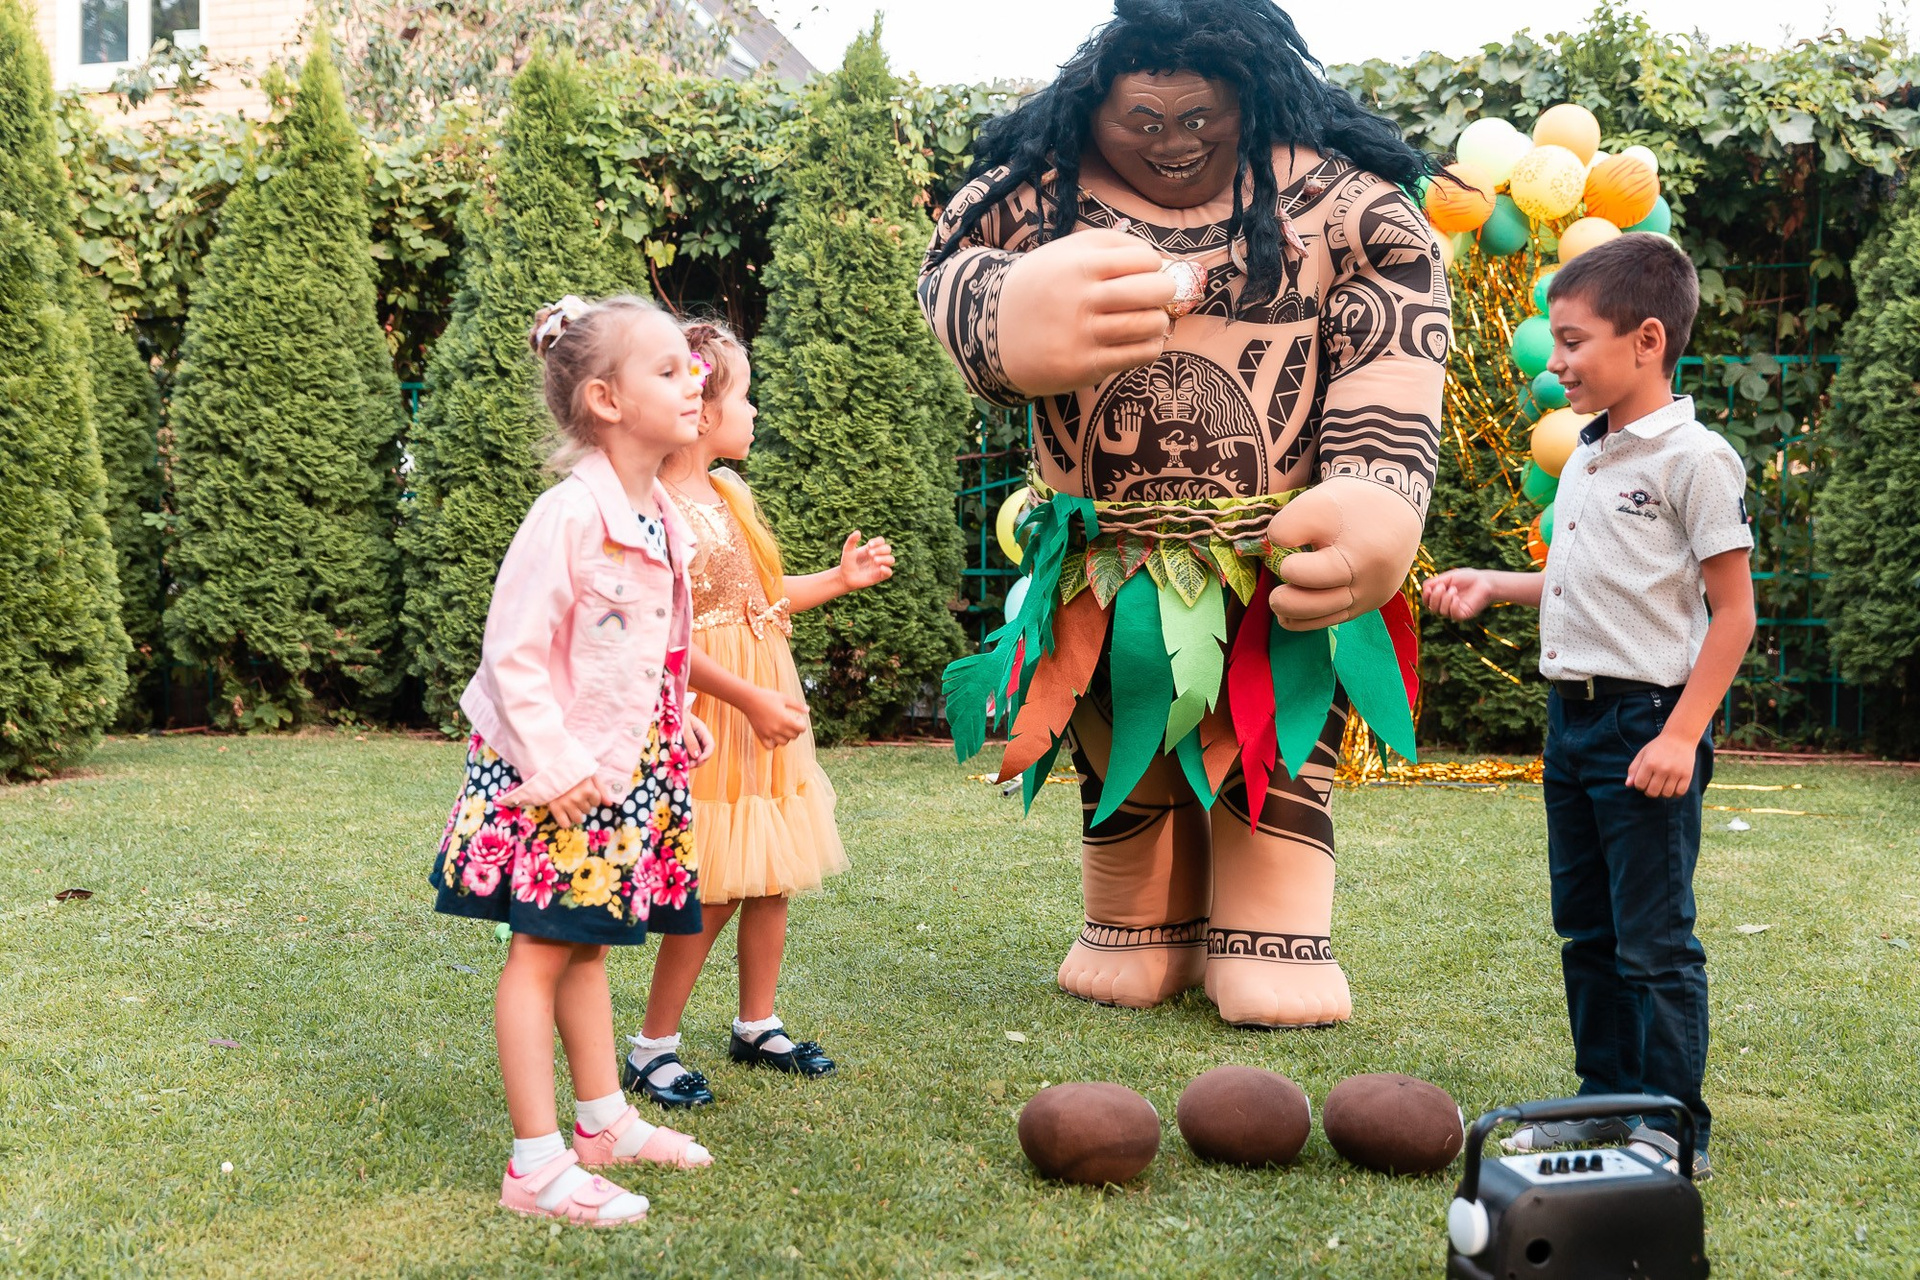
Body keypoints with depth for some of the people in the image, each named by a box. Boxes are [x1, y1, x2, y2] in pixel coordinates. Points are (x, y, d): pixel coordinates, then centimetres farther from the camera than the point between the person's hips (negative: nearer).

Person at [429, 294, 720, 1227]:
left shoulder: (665, 521, 6)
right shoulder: (568, 515, -20)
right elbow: (512, 653, -20)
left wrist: (678, 726, 11)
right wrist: (555, 766, -22)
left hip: (626, 769, 8)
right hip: (552, 774, -8)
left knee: (587, 945, 19)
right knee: (542, 950, -1)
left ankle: (603, 1122, 31)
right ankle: (536, 1167, 5)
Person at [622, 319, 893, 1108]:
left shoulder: (730, 494, 12)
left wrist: (839, 580, 18)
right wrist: (749, 699, -24)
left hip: (764, 705, 9)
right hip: (706, 715, -9)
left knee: (771, 880, 12)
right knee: (714, 892, -7)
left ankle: (757, 1026, 27)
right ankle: (654, 1047, 8)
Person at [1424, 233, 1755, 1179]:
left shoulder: (1694, 457, -12)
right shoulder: (1585, 459, 13)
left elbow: (1732, 610, -13)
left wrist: (1680, 735, -19)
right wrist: (1490, 587, 14)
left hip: (1648, 720, -8)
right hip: (1572, 716, 8)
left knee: (1653, 941, -1)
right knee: (1585, 930, 15)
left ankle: (1673, 1128, 11)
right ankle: (1607, 1100, 28)